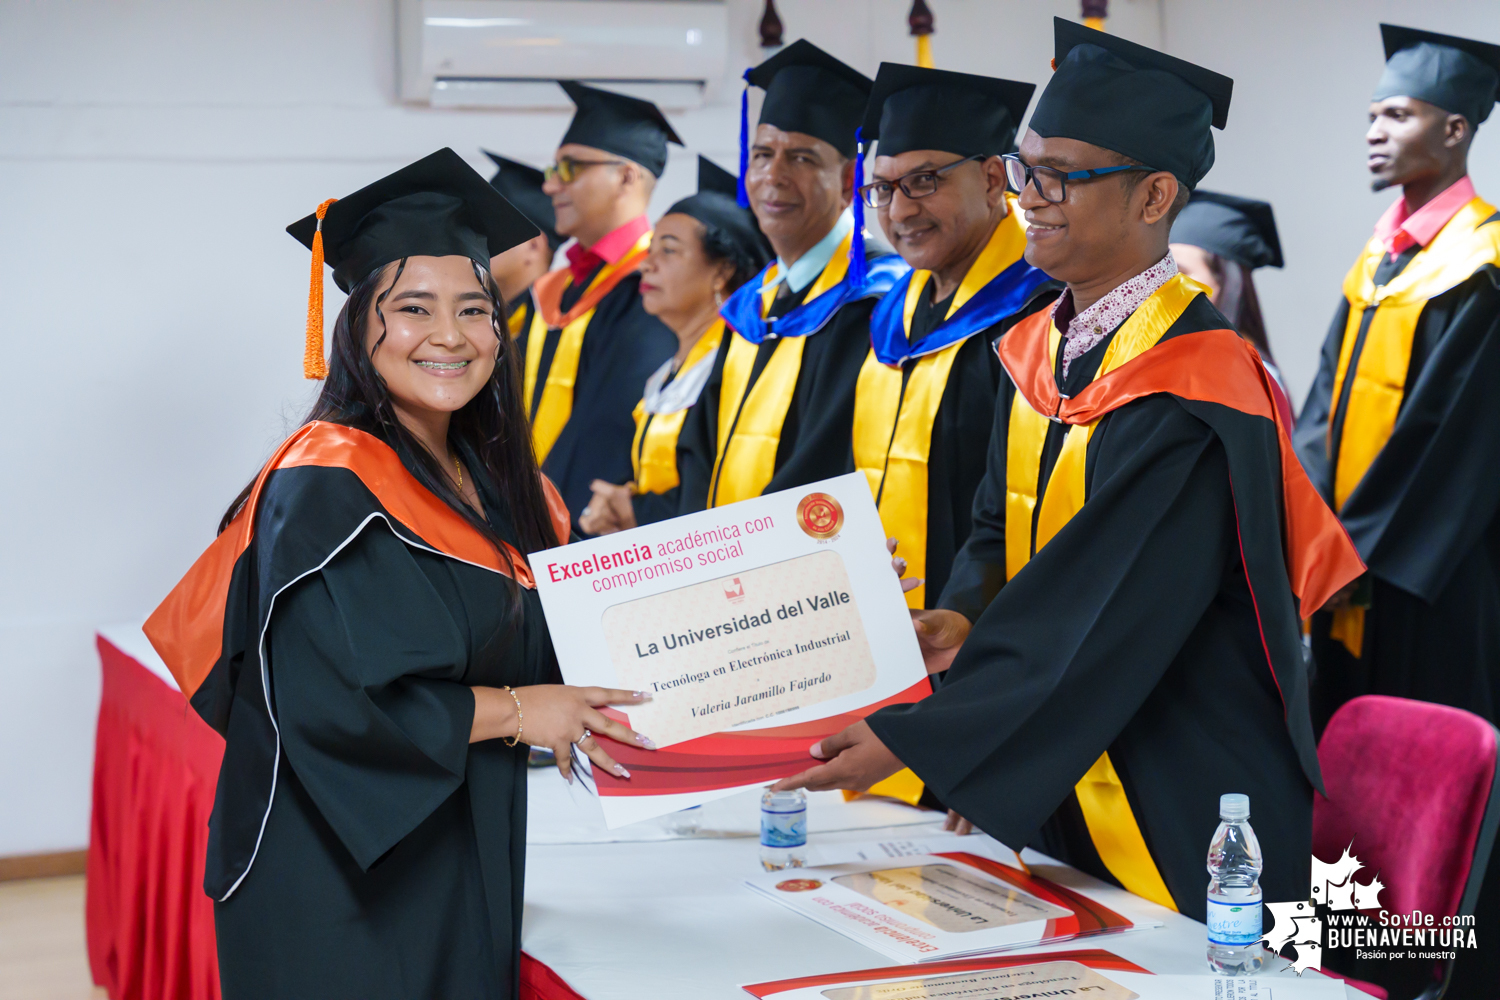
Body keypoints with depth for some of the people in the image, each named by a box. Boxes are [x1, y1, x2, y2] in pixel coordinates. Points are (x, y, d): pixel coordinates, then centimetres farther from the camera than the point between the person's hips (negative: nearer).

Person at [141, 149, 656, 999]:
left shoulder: (495, 482, 9)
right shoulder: (326, 489, -15)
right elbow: (323, 703, -22)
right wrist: (513, 710, -17)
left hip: (464, 878, 8)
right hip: (340, 892, -8)